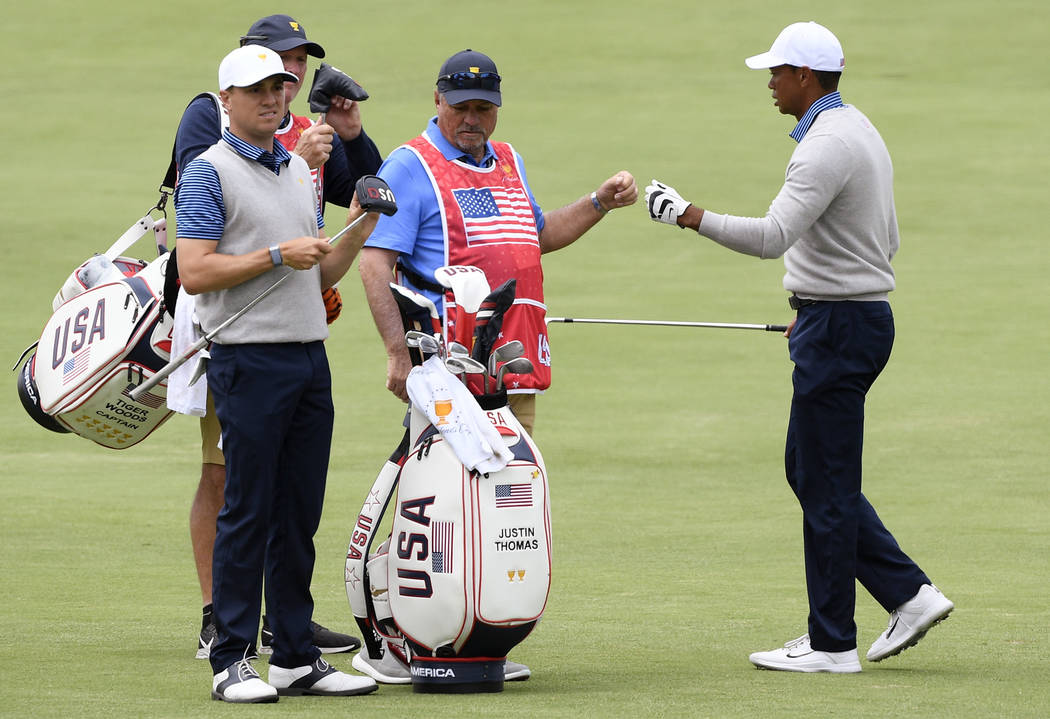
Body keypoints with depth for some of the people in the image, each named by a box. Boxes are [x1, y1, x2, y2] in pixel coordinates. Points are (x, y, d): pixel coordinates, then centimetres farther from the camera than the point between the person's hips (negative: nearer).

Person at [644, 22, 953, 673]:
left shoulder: (827, 145, -18)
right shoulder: (861, 132, 15)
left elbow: (772, 236, -30)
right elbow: (888, 240, 21)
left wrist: (691, 216, -26)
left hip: (839, 327, -11)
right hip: (862, 317, 11)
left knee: (825, 485, -4)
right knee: (807, 469, 15)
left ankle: (832, 644, 1)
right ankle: (909, 594, 12)